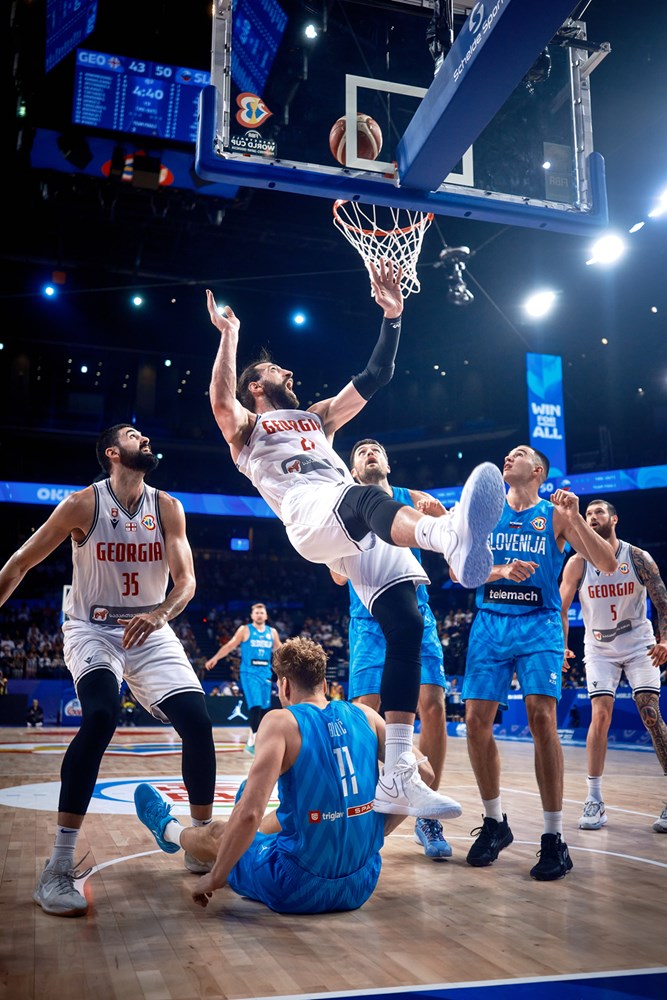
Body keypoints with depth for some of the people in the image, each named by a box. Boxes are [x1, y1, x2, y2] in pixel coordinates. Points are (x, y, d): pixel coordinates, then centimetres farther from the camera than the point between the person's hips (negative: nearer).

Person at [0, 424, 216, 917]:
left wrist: (161, 614, -29)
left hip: (150, 630, 4)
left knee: (198, 721, -11)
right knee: (101, 716, -31)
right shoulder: (83, 504, -12)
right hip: (92, 630, -4)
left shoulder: (168, 507, -3)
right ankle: (58, 870, -22)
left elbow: (186, 579, -8)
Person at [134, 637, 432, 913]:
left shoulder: (281, 722, -14)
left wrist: (214, 879, -8)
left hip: (299, 892, -5)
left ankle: (169, 830, 56)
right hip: (362, 885, 5)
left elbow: (249, 814, -22)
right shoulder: (364, 715, 0)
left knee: (215, 833, 24)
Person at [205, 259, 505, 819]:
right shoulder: (246, 428, 25)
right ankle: (451, 534, -78)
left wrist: (391, 316, 24)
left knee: (406, 625, -13)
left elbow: (376, 376, 32)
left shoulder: (318, 418, 39)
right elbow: (220, 400, -1)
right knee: (365, 498, -41)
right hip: (310, 517, -5)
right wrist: (229, 336, -2)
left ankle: (397, 779, -13)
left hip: (366, 531, 6)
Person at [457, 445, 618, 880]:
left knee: (542, 718, -16)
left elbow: (608, 565, -3)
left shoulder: (556, 513, 4)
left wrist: (574, 519, -16)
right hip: (490, 623, 3)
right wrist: (501, 571, -16)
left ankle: (555, 839, -5)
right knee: (477, 721, -3)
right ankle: (495, 823, 17)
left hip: (539, 625, -2)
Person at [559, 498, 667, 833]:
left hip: (639, 645, 0)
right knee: (600, 715, -11)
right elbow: (560, 608, 0)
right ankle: (594, 800, -1)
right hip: (599, 649, 1)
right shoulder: (578, 563, -7)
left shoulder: (638, 558, -8)